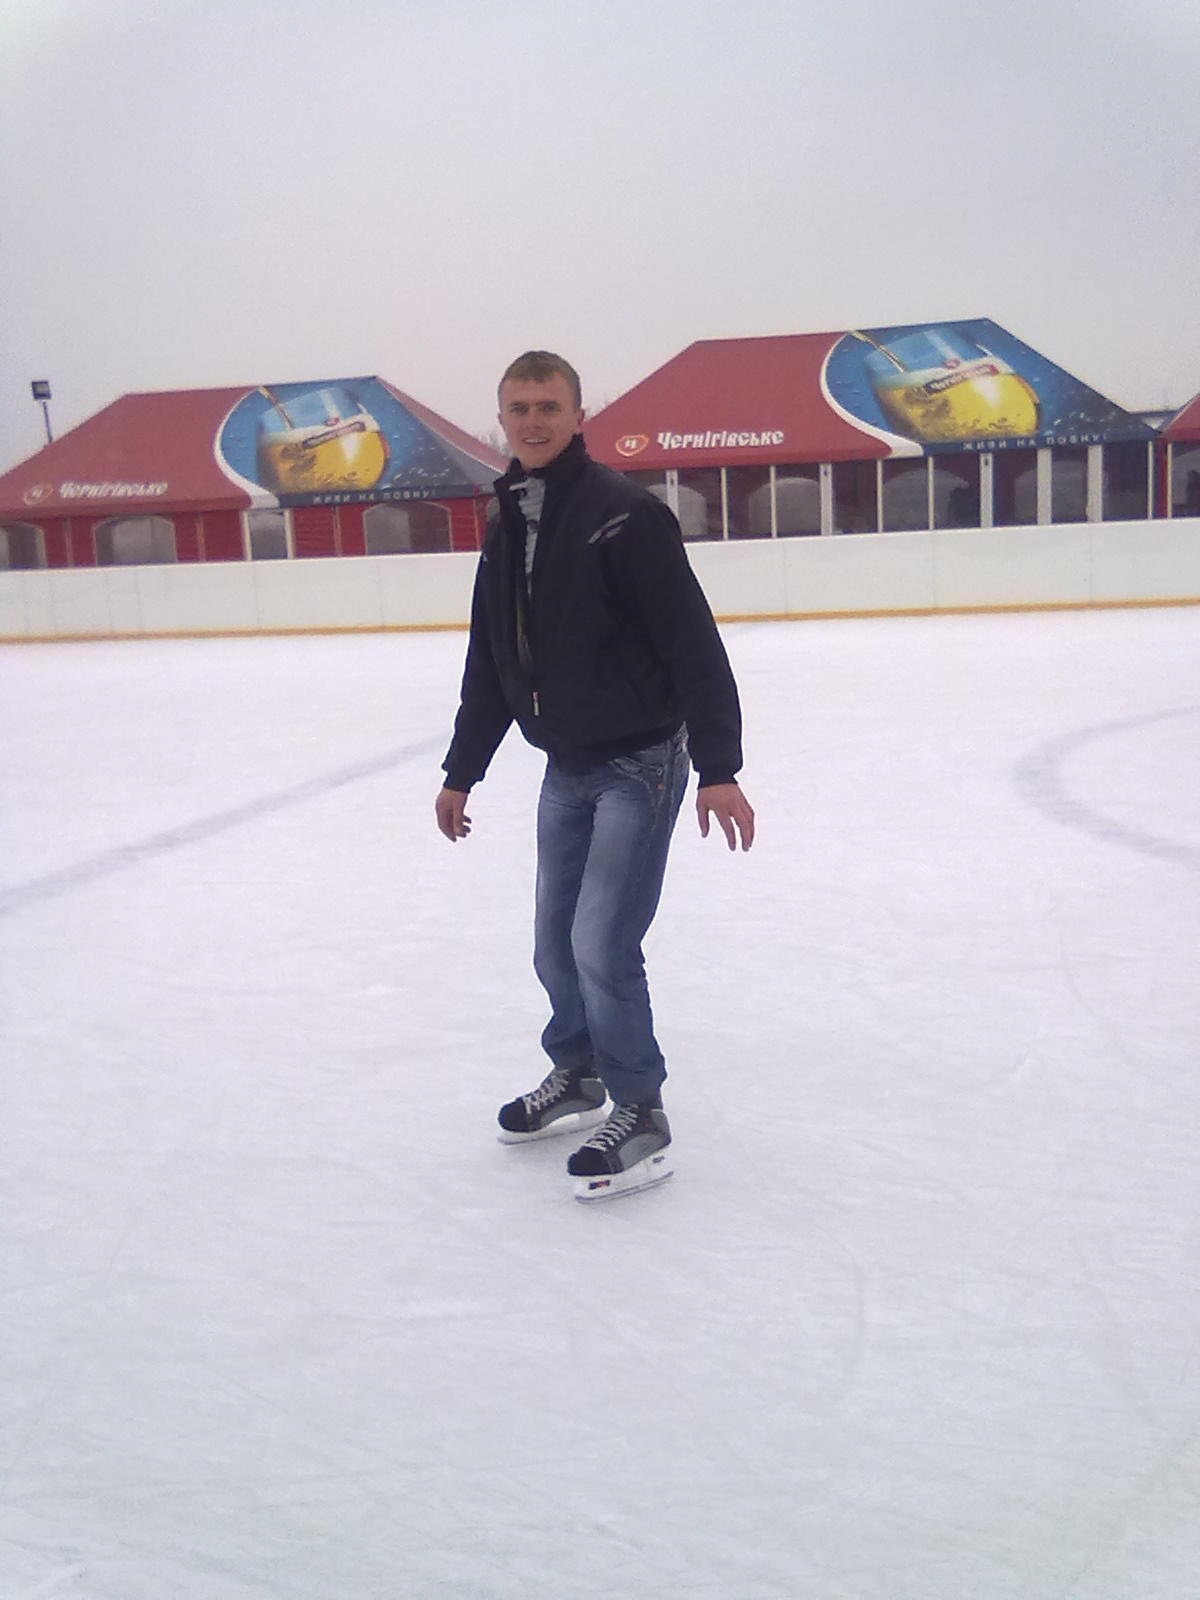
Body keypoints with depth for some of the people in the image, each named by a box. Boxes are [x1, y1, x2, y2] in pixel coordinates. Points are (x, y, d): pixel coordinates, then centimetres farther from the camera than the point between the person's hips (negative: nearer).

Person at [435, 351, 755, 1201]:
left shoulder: (623, 514, -15)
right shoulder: (507, 531, 8)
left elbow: (693, 644, -19)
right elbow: (490, 667, 16)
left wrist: (719, 767, -24)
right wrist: (462, 772, 19)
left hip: (640, 763, -7)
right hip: (566, 769, 7)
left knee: (602, 944, -9)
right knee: (557, 946, 14)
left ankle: (640, 1118, 7)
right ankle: (578, 1076, 36)